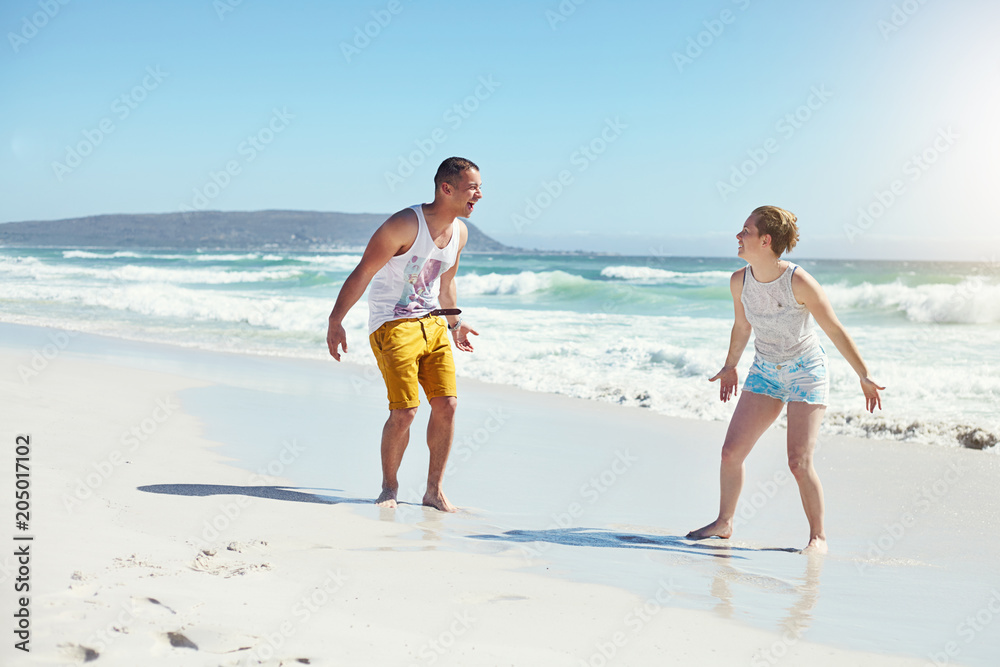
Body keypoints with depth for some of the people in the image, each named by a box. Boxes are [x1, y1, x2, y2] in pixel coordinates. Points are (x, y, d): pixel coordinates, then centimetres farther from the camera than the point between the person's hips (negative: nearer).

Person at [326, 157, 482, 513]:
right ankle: (389, 488, 10)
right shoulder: (405, 224, -18)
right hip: (393, 325, -7)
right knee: (404, 412, -12)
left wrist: (455, 323, 32)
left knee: (446, 404, -3)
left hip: (432, 324, 7)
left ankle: (434, 491, 10)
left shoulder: (459, 232, 4)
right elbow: (362, 273, -16)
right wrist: (336, 320, -19)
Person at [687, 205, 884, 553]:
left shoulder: (799, 282, -23)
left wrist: (864, 376, -12)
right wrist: (730, 367, 25)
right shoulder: (739, 281, -8)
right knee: (731, 451, -1)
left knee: (799, 462, -12)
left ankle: (818, 536, 7)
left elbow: (835, 330, -14)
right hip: (765, 371, 5)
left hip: (806, 372, -5)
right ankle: (724, 522, 19)